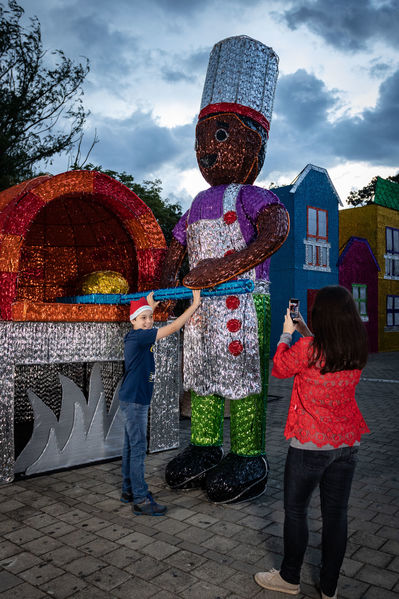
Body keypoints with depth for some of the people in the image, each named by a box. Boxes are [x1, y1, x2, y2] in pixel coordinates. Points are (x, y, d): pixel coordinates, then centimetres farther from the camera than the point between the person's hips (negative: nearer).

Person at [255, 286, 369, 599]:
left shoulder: (308, 347, -21)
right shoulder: (358, 350, -3)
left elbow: (279, 368, -3)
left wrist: (287, 333, 8)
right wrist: (304, 331, 18)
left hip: (311, 444, -5)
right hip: (347, 443, 6)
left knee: (296, 510, 14)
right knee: (336, 513, 15)